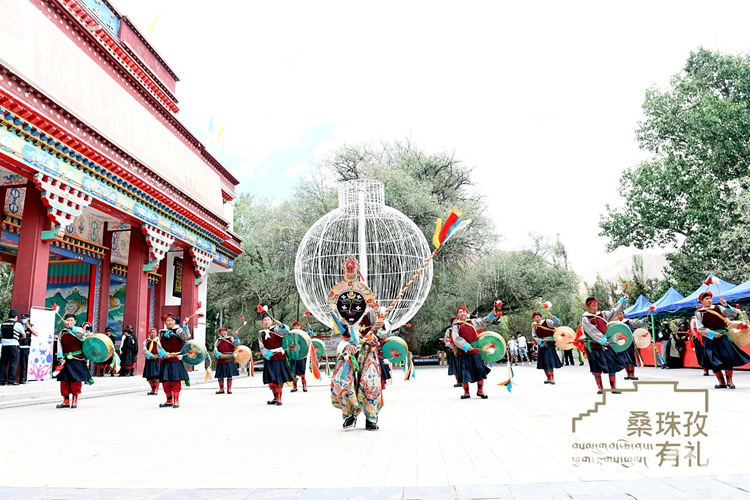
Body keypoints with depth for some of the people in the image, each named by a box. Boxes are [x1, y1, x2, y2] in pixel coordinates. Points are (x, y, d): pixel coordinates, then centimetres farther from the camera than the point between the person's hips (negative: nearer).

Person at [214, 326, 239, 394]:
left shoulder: (230, 339, 8)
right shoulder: (218, 341, 9)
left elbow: (237, 344, -7)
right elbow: (215, 350, -1)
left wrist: (236, 337, -23)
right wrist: (219, 354, -19)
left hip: (229, 360, -1)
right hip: (221, 360, 1)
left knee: (229, 375, 0)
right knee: (220, 375, 3)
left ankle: (229, 389, 10)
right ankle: (221, 389, 16)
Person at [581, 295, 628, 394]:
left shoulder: (602, 315, 11)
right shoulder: (585, 318, -7)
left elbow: (614, 312, 21)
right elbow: (592, 332, -15)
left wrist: (623, 301, 18)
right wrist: (602, 341, -22)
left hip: (606, 345, 5)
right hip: (594, 347, -5)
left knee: (613, 366, 3)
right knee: (597, 368, -1)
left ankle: (613, 387, 12)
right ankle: (600, 388, 13)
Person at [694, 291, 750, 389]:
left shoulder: (718, 308, 9)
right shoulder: (699, 313, 4)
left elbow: (733, 314, 1)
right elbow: (699, 328, -2)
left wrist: (726, 305, -13)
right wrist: (713, 334, -11)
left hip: (722, 337, 1)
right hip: (709, 340, -1)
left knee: (728, 358, -7)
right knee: (715, 362, -2)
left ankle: (729, 381, 6)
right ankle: (722, 382, 11)